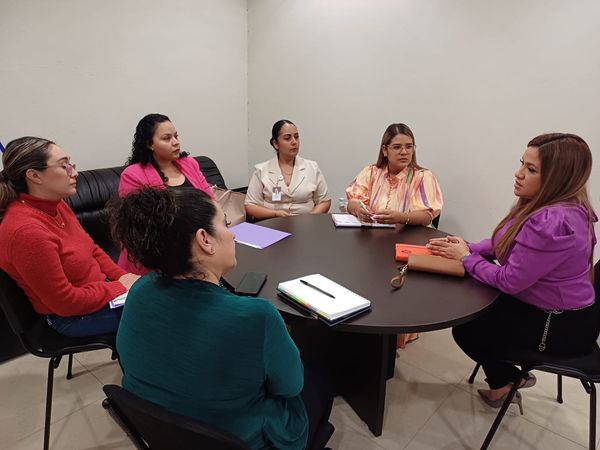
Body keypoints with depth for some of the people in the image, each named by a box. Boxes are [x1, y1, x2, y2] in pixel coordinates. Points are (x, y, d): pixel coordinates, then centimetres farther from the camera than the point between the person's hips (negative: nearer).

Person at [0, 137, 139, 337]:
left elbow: (92, 249, 9)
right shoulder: (25, 231, -28)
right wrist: (119, 288, -16)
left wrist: (122, 275, -4)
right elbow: (65, 301, -24)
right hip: (72, 316, -8)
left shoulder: (55, 205, -3)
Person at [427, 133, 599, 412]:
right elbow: (506, 244, 8)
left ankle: (504, 383, 30)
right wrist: (467, 248, -9)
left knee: (465, 329, 2)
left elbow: (509, 281, -29)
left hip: (561, 326, -9)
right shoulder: (543, 204, -2)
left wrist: (467, 258, -14)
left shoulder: (552, 222, -35)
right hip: (548, 306, 9)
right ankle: (509, 375, 31)